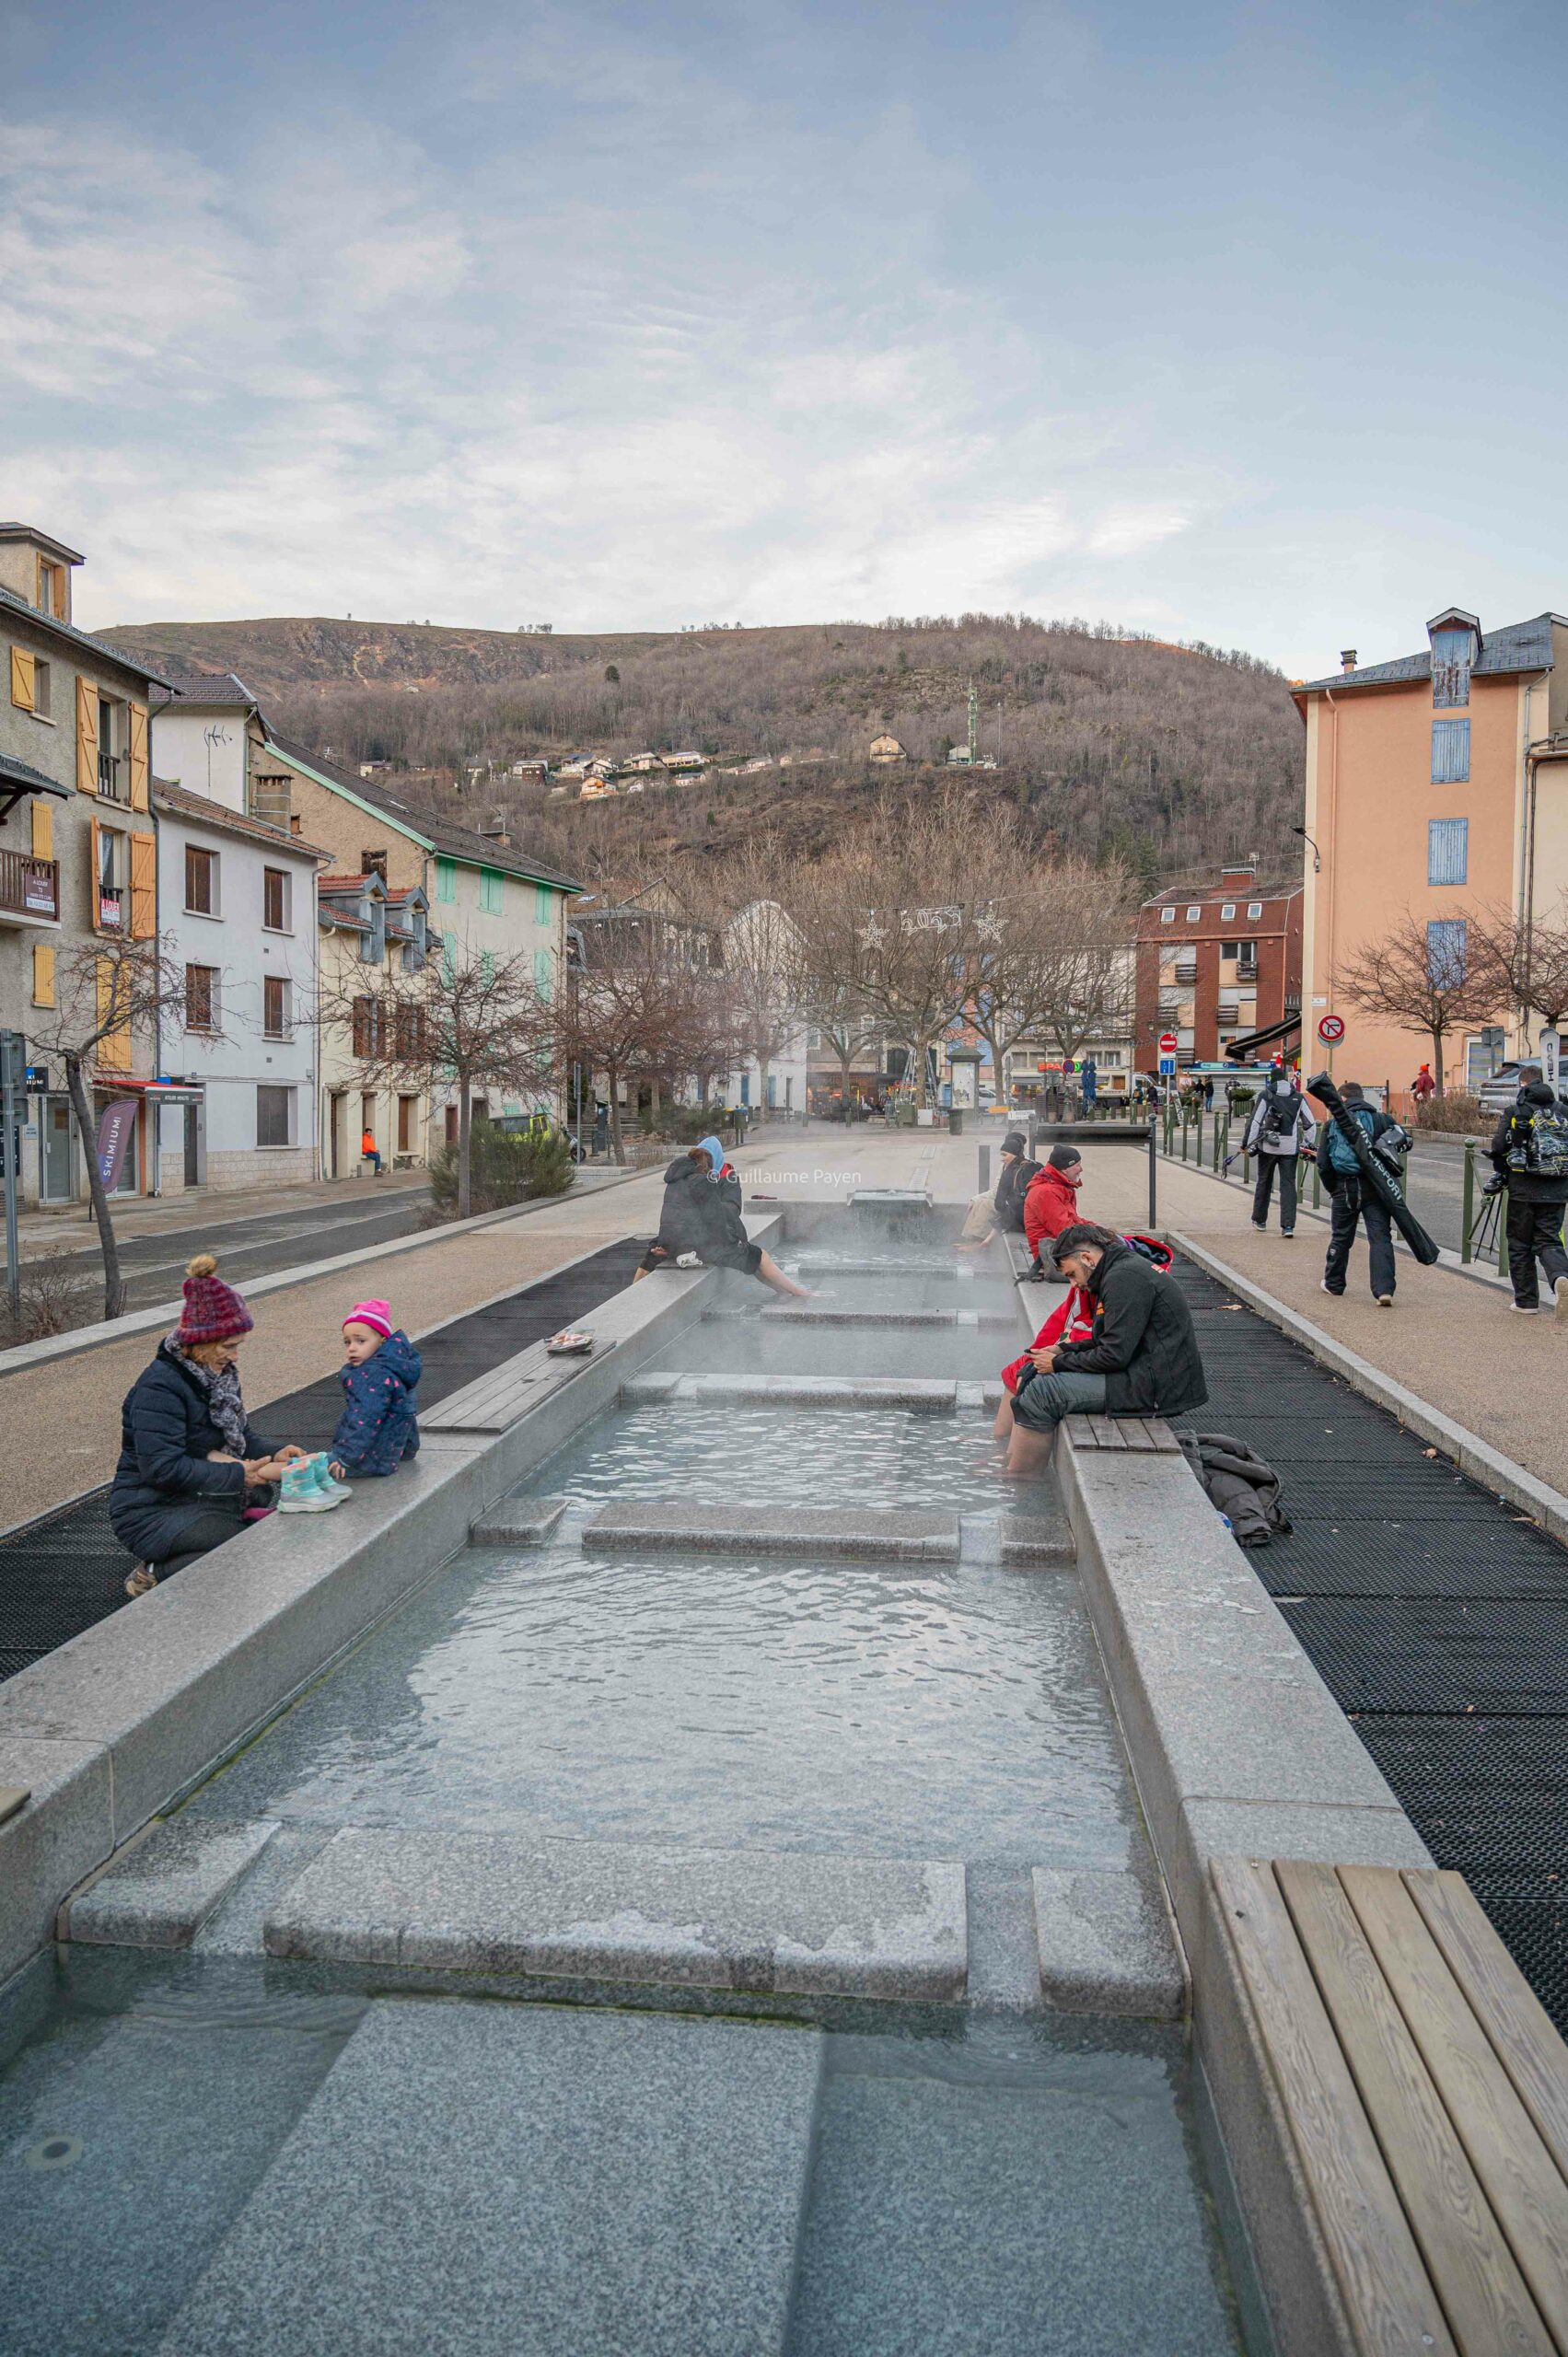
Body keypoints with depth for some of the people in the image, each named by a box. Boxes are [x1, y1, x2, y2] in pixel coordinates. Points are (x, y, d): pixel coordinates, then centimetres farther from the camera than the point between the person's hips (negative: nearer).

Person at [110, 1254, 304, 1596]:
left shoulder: (218, 1374, 9)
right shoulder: (159, 1387, -21)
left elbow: (242, 1433, 15)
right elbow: (163, 1468, -28)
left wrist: (273, 1453, -8)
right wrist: (238, 1475, -27)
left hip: (205, 1498, 10)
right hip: (152, 1512, -10)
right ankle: (157, 1574, -7)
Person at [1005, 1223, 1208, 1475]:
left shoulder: (1124, 1277, -17)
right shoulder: (1126, 1269, 16)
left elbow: (1114, 1355, -21)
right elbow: (1112, 1341, 22)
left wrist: (1058, 1364, -8)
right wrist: (1063, 1350, 12)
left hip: (1155, 1388, -11)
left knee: (1040, 1393, -13)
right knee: (1034, 1377, 12)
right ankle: (1008, 1463, 11)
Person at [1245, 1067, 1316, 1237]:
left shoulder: (1265, 1094, -2)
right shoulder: (1298, 1097, 7)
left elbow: (1254, 1121, -7)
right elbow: (1310, 1123, 10)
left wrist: (1246, 1144, -2)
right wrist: (1309, 1145, 20)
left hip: (1267, 1146, -1)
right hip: (1290, 1147, 1)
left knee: (1264, 1182, 14)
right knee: (1288, 1185, 2)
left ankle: (1259, 1220, 25)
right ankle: (1288, 1225, -8)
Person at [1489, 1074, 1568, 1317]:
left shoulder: (1515, 1110, -3)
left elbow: (1499, 1148, -6)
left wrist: (1501, 1175, 11)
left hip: (1524, 1188, -2)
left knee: (1520, 1244, 10)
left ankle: (1526, 1300, 14)